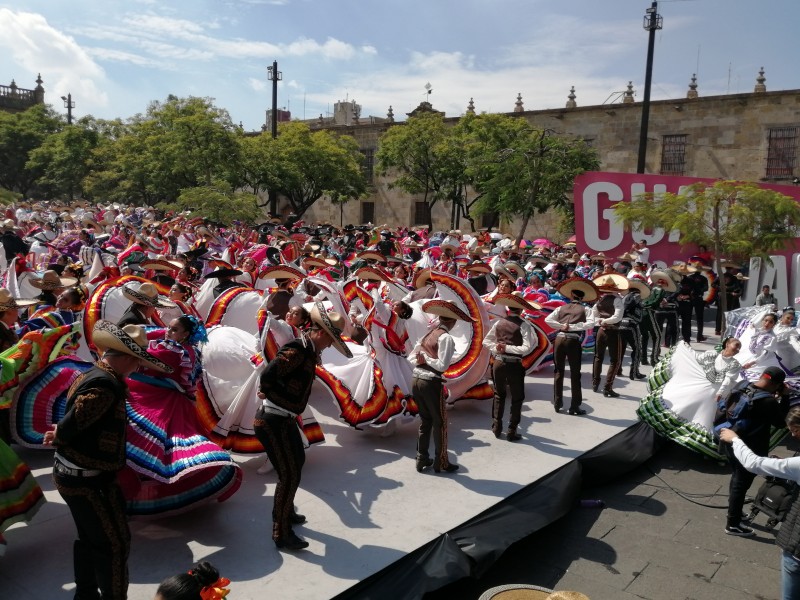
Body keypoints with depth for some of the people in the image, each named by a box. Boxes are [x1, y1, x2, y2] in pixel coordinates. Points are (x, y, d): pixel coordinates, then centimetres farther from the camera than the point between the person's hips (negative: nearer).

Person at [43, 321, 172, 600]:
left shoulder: (90, 374, 4)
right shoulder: (106, 385, -28)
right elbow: (71, 425, -29)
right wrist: (57, 436, -11)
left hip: (73, 474, 10)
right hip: (87, 480, -10)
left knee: (90, 538, 24)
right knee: (114, 543, 4)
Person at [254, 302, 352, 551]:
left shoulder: (308, 351, 6)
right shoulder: (297, 350, -24)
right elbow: (267, 376, -31)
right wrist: (268, 392, -10)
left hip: (285, 419, 10)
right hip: (272, 421, -10)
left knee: (297, 462, 26)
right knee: (290, 475, -3)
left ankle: (286, 512, 46)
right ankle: (281, 535, 10)